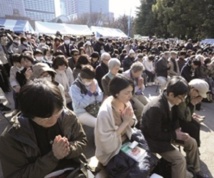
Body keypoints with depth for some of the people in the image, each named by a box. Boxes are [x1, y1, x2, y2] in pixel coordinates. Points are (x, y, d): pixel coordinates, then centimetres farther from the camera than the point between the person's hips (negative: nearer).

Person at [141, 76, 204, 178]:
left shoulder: (172, 101, -10)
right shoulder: (155, 108, -36)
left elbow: (174, 118, 9)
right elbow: (155, 134, -27)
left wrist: (177, 129, -9)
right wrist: (175, 135, -21)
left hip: (166, 131, 9)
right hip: (154, 139, -8)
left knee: (192, 142, 9)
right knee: (180, 160, -18)